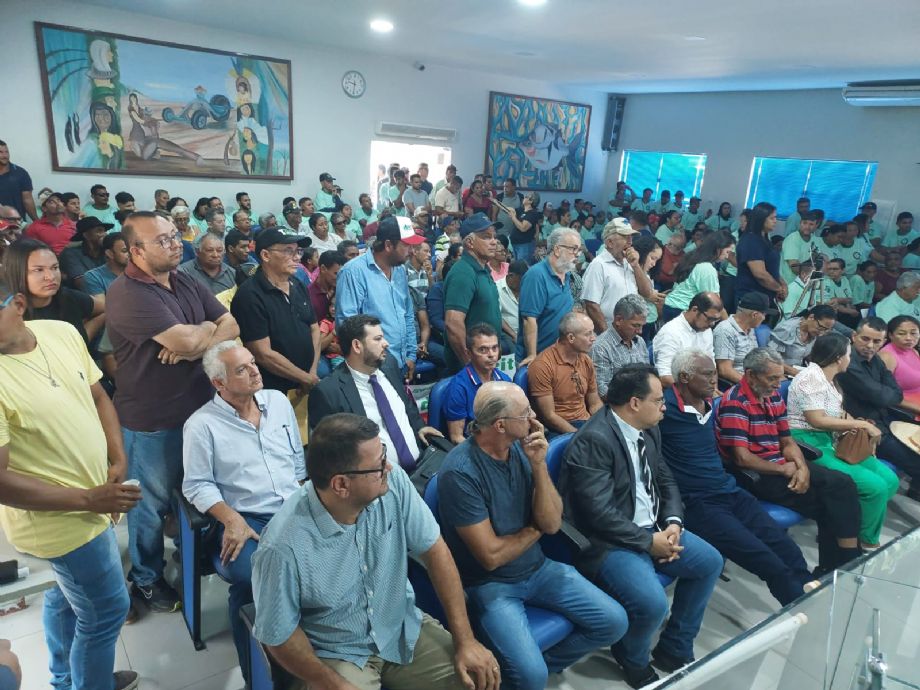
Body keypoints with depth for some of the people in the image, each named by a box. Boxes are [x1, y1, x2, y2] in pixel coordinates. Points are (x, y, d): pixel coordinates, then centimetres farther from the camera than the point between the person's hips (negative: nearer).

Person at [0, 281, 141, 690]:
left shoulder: (62, 332, -7)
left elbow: (98, 396, 6)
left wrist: (118, 458, -6)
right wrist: (88, 499, -22)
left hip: (90, 502, 7)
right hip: (62, 519, -7)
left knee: (66, 596, 28)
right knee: (106, 611, 9)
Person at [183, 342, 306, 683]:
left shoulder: (278, 401, 11)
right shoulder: (201, 424, -2)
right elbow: (197, 485, -4)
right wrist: (232, 521, -17)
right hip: (246, 521, -3)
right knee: (252, 581, -31)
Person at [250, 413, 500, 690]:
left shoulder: (393, 483, -18)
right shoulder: (283, 546, -28)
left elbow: (434, 549, -10)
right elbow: (279, 634, -12)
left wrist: (465, 639, -11)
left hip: (404, 629, 3)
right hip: (336, 655, -2)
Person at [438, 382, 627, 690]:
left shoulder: (523, 447, -6)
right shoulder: (459, 471, -25)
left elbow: (552, 523, -7)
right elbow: (491, 556, -21)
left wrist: (538, 465, -20)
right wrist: (534, 529, -5)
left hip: (539, 568, 6)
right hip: (490, 583, -6)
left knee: (614, 622, -1)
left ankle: (546, 661, 20)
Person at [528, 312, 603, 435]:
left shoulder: (586, 361, 8)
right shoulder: (542, 365, -15)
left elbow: (595, 404, 15)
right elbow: (548, 416, -14)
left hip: (586, 423, 7)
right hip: (558, 430, -7)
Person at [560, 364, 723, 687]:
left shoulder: (648, 430, 3)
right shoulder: (593, 440, -26)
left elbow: (666, 481, 13)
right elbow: (600, 515, -27)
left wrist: (673, 522, -5)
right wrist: (650, 542, -18)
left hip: (652, 528, 9)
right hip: (609, 541, -9)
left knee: (710, 562, 8)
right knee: (653, 603, -26)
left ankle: (674, 649, 24)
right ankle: (633, 660, 11)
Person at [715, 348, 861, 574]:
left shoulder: (773, 396, 8)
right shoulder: (735, 402, -19)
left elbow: (787, 441, 13)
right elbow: (741, 458, -22)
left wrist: (802, 467, -8)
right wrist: (785, 470, -9)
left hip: (780, 466, 8)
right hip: (755, 476, -8)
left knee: (842, 484, -5)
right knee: (829, 499, -13)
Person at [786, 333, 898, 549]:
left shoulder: (829, 379, 16)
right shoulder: (811, 377, -14)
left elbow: (833, 418, 15)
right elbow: (817, 420, -20)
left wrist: (855, 426, -5)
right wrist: (861, 424, -13)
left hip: (831, 442, 10)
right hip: (810, 446, -10)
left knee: (890, 480, -1)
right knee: (875, 486, -17)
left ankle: (865, 533, 11)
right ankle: (865, 540, 6)